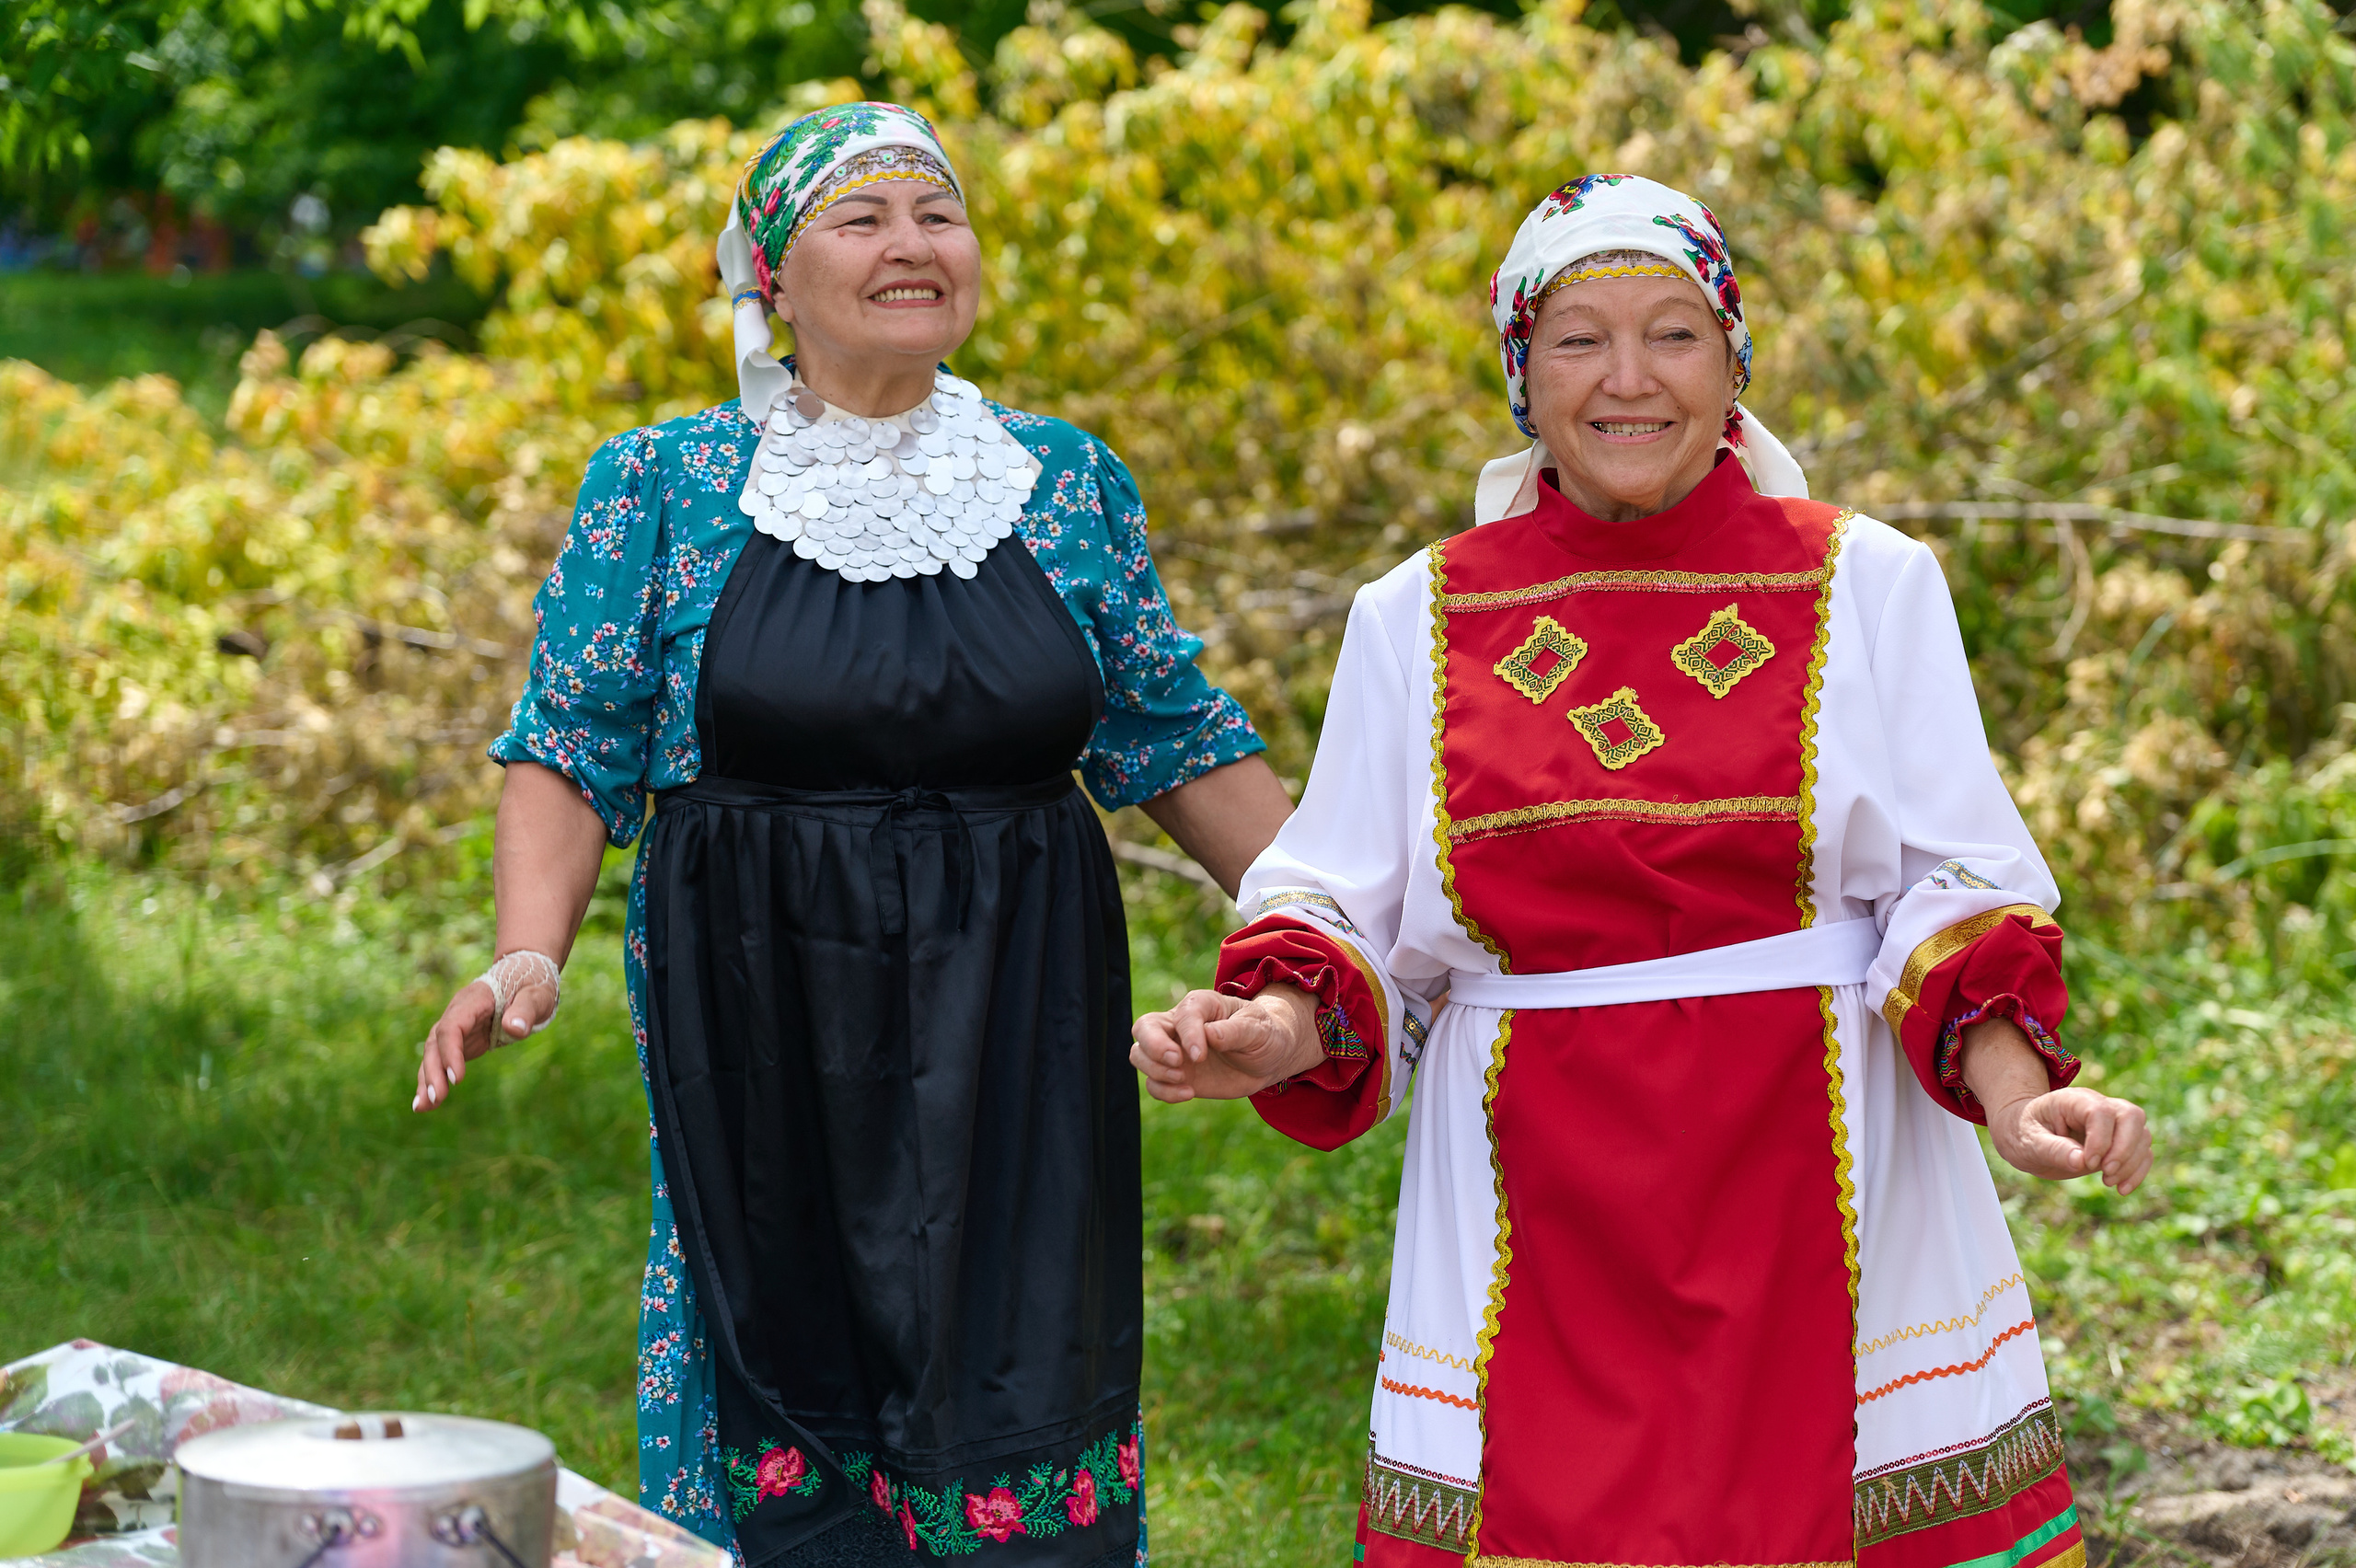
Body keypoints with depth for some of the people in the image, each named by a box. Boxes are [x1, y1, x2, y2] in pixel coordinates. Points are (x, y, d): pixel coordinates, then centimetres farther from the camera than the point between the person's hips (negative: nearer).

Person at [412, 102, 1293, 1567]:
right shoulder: (664, 487, 2)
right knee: (788, 1400, 2)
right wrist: (528, 960, -13)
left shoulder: (1071, 485, 7)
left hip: (1014, 1039, 1)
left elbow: (1181, 745, 12)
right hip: (765, 1046, -1)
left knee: (1019, 1422, -1)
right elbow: (572, 747, 2)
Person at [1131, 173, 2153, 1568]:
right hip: (1539, 1208, 1)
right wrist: (1280, 1029, -14)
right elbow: (1351, 915, 7)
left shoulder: (1865, 585, 4)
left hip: (1820, 1186, -1)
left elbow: (1952, 885, 0)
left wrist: (2013, 1085, -17)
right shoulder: (1420, 620, 7)